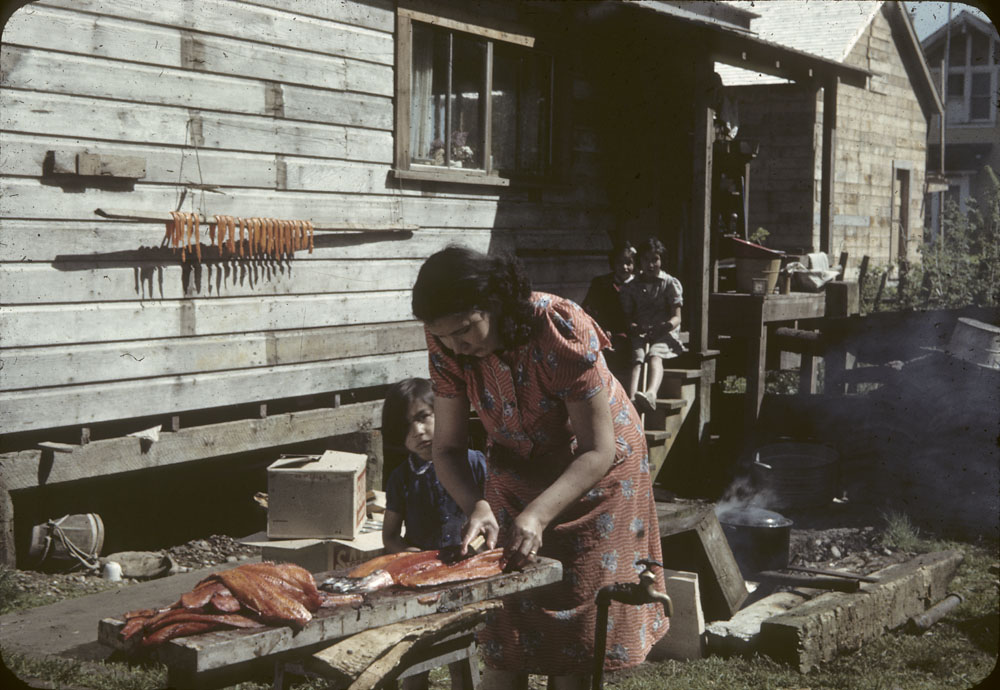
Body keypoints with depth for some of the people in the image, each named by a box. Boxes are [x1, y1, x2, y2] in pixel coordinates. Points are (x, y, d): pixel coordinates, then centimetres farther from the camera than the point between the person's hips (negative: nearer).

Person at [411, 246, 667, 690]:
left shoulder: (562, 330, -32)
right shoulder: (448, 346, -19)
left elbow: (599, 451, -29)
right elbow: (447, 449, -13)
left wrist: (538, 514, -42)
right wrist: (475, 506, -33)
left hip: (593, 471, -3)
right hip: (516, 471, 4)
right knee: (504, 652, 1)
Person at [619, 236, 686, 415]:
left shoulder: (671, 283, 12)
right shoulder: (631, 287, 18)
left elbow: (677, 318, 4)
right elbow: (627, 317, 10)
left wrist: (668, 325, -21)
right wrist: (634, 328, -15)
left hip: (665, 334, -2)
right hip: (640, 334, 2)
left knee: (655, 356, -36)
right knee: (637, 360, -32)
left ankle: (650, 394, -67)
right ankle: (631, 400, -60)